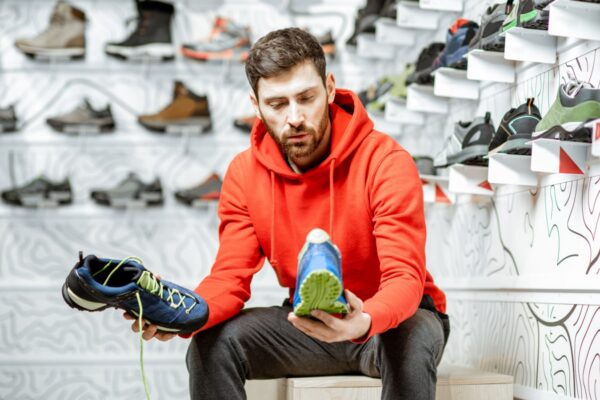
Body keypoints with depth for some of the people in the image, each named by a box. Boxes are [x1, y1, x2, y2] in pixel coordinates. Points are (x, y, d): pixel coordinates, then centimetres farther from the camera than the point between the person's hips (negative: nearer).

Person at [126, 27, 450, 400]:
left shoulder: (386, 162, -22)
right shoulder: (245, 173, -7)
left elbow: (405, 278, -27)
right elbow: (230, 278, -9)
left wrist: (364, 322, -50)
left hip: (393, 317, -3)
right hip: (309, 322, 4)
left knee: (410, 341, -38)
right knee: (212, 344, -19)